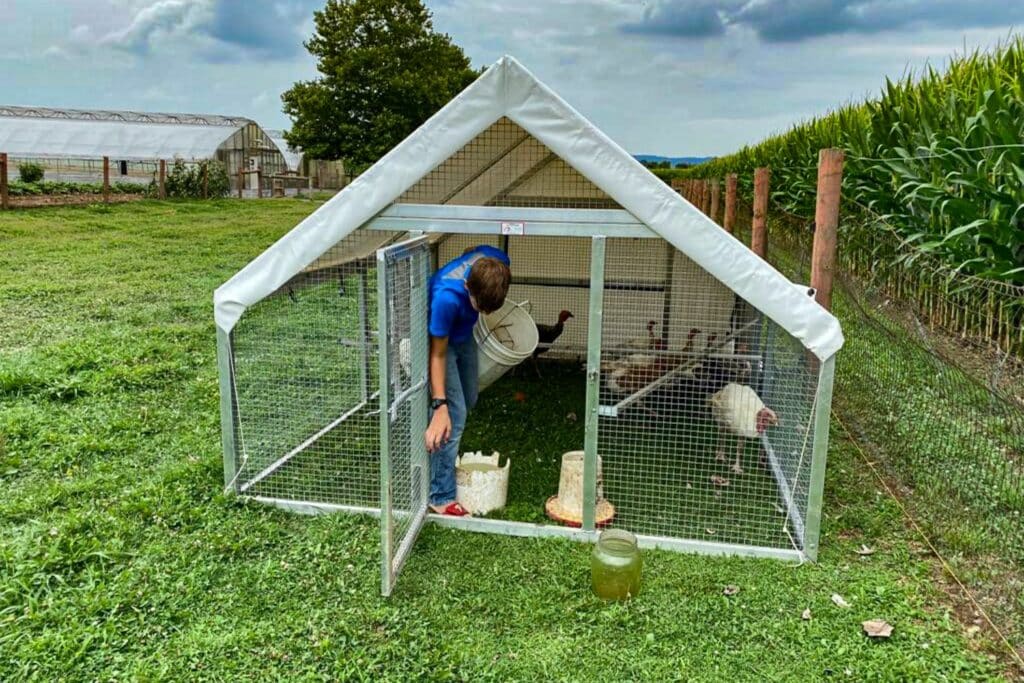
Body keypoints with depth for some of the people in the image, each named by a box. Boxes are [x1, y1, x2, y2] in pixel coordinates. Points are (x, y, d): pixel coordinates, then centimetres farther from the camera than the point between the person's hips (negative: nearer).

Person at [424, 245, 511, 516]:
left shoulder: (497, 263, -28)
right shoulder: (446, 297, -43)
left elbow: (470, 251, -1)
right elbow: (438, 354, -31)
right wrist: (439, 405, -33)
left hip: (464, 335, 7)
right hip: (439, 338, -7)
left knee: (469, 401, 20)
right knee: (455, 415, -12)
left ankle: (443, 458, 45)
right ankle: (441, 498, -3)